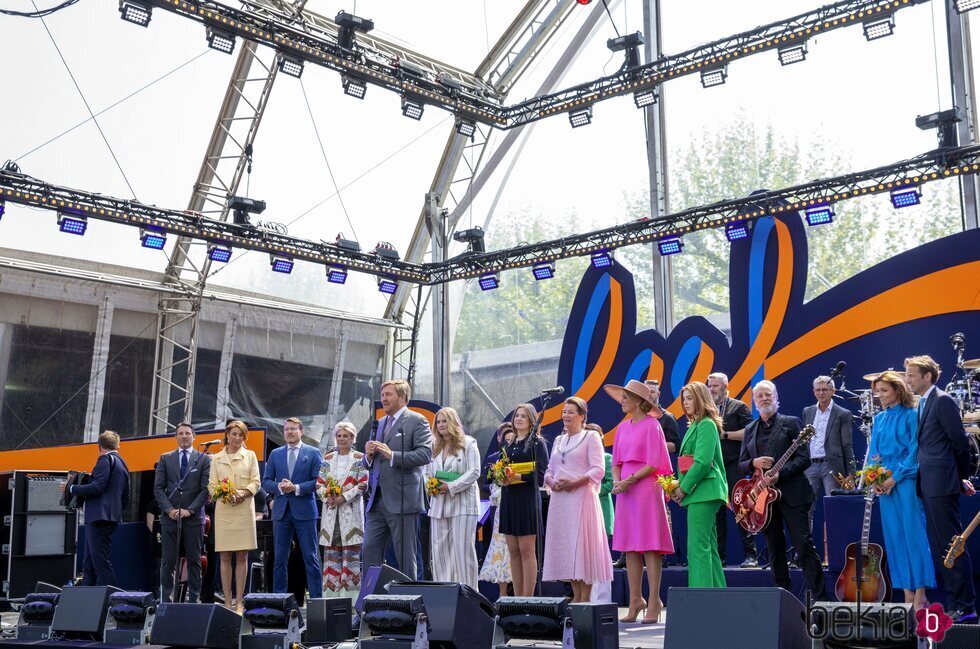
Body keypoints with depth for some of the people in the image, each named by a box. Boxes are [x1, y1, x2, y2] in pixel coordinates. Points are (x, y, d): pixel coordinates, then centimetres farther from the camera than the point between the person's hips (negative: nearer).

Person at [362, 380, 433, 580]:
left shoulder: (416, 421, -2)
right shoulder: (380, 424, 20)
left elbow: (425, 454, -15)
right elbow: (369, 464, 24)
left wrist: (392, 455, -23)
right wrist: (369, 455, 0)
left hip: (402, 501, -7)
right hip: (377, 501, 7)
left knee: (406, 556, 0)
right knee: (369, 551, 4)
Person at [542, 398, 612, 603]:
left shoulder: (591, 437, 0)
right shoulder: (559, 440, 20)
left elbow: (598, 469, -9)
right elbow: (550, 469, 20)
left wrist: (576, 482, -18)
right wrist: (550, 481, -2)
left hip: (582, 496, -6)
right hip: (560, 498, 6)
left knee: (582, 545, -7)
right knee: (565, 547, 5)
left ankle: (586, 598, -4)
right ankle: (576, 596, 12)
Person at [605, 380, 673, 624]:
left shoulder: (651, 425, -5)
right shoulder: (623, 427, 15)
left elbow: (653, 464, -10)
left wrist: (629, 480, -15)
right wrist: (616, 481, -2)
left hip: (646, 488, -7)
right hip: (626, 491, 7)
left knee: (650, 548, -6)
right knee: (630, 548, 7)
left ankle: (654, 603, -3)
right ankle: (635, 601, 12)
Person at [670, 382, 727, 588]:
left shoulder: (706, 425, -8)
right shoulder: (694, 425, 20)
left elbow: (702, 462, -17)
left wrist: (683, 488, -12)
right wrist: (680, 487, 10)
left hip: (703, 491, -10)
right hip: (697, 492, 10)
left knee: (698, 546, -12)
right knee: (708, 546, 12)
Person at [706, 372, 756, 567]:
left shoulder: (738, 407, 2)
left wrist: (724, 434, -11)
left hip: (732, 466, -5)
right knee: (717, 513, 6)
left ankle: (750, 555, -4)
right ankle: (719, 556, 11)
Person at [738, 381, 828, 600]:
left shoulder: (791, 423, 2)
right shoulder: (750, 430, 15)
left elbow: (803, 458, -5)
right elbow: (741, 464, 14)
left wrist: (780, 473, -17)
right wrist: (754, 463, -8)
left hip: (791, 493, -4)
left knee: (804, 545, -7)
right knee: (775, 549, 8)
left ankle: (820, 596, -4)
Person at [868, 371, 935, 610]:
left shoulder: (911, 416, -4)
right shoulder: (879, 418, 15)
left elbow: (914, 451, -9)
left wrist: (894, 478, -14)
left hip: (906, 481, -6)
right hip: (884, 484, 6)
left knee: (913, 534, -6)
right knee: (895, 537, 5)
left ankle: (920, 597, -3)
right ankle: (908, 596, 9)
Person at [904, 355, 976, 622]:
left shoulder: (942, 401, -10)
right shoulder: (923, 404, 18)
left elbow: (960, 442, -10)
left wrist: (962, 477, 1)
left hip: (942, 485, -10)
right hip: (929, 487, 10)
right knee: (941, 547, 11)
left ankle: (965, 607, -2)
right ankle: (953, 605, 16)